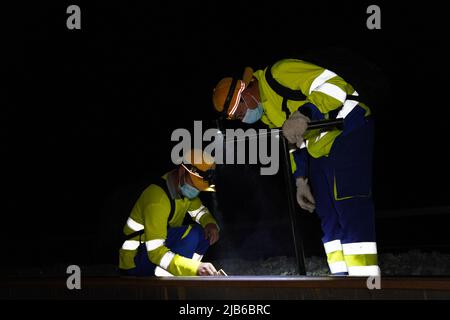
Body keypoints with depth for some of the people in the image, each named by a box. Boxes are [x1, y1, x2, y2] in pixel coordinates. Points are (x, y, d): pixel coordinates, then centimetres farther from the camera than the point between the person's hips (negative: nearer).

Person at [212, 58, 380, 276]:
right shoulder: (265, 114, 12)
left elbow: (334, 85, -27)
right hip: (320, 151, 10)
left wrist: (304, 115, -38)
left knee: (350, 208, -18)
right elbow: (295, 143, 21)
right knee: (329, 217, 6)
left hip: (349, 129, -10)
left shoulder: (279, 73, -18)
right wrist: (301, 180, 12)